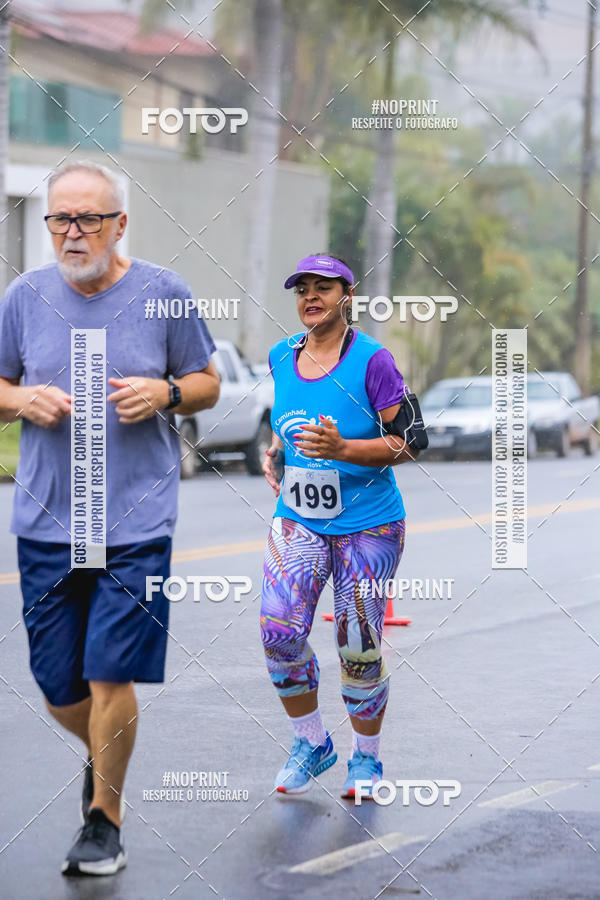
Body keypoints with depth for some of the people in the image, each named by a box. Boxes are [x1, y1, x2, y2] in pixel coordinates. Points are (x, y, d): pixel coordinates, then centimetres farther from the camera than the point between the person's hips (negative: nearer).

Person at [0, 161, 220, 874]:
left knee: (110, 676, -8)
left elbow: (207, 384, 9)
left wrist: (163, 392, -12)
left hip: (136, 521, -2)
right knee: (57, 689, 7)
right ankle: (101, 755, 41)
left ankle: (104, 815, 12)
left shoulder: (162, 292, 0)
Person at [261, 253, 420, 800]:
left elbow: (409, 444, -13)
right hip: (297, 520, 4)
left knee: (359, 648, 0)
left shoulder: (372, 360, -12)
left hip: (368, 526, -4)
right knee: (280, 634, -10)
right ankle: (312, 743, 11)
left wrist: (342, 449, -27)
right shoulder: (282, 357, 5)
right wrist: (276, 454, 6)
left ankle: (366, 758, 22)